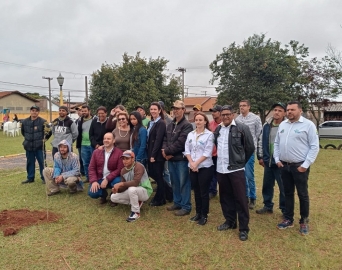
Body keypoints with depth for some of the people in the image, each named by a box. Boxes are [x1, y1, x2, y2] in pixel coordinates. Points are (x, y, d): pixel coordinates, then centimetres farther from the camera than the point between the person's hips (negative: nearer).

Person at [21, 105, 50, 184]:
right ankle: (30, 178, 24)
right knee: (30, 162, 13)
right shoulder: (25, 121, 4)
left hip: (39, 146, -4)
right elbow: (23, 131, 23)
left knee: (42, 162, 0)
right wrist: (26, 137, 16)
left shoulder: (43, 121, -10)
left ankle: (44, 177, 11)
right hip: (29, 146, 4)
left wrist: (45, 138, 1)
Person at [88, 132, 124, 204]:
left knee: (118, 181, -36)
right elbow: (92, 168, 2)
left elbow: (120, 169, -17)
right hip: (99, 179, 3)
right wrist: (94, 181, -13)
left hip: (112, 179, -3)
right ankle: (103, 194, 18)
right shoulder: (96, 152, 2)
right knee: (92, 193, -21)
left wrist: (107, 179, -23)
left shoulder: (119, 153, -12)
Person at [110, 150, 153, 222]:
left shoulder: (138, 167, -22)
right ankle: (137, 202, 8)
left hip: (145, 191, -8)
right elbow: (124, 187, 2)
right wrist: (117, 188, -20)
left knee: (132, 189, -39)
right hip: (133, 192, 8)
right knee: (113, 197, -1)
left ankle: (136, 212, -18)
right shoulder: (123, 171, 1)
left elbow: (136, 182, -35)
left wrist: (120, 184, -35)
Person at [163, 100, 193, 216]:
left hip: (182, 158, -8)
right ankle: (177, 203, 31)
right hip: (171, 158, 8)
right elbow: (165, 139, 12)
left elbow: (180, 143, -19)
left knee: (184, 183, 0)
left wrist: (167, 151, -13)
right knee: (174, 182, 17)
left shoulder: (187, 125, -11)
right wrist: (165, 150, -8)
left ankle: (186, 207, 11)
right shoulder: (170, 125, 16)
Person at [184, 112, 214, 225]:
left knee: (204, 192, 2)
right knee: (196, 191, 13)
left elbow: (207, 152, -13)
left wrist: (196, 163, -15)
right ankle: (198, 213, 27)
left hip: (205, 167, -5)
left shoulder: (209, 134, -7)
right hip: (193, 168, 5)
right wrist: (191, 162, -9)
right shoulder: (190, 134, 8)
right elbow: (187, 150, 5)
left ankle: (204, 215, 15)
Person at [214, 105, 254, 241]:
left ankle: (244, 228, 10)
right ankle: (230, 221, 31)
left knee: (240, 199, -1)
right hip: (221, 169, 6)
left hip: (236, 169, -6)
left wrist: (241, 161, 4)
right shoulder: (217, 130, 9)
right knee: (225, 197, 15)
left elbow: (250, 147, -3)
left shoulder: (242, 128, -9)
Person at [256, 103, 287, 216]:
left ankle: (285, 209, 21)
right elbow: (260, 141, 12)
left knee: (284, 187, 6)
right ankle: (268, 206, 32)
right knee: (267, 185, 16)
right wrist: (260, 157, 9)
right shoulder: (267, 125, 6)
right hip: (268, 161, 6)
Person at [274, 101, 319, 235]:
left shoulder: (308, 125, -9)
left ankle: (304, 221, 22)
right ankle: (288, 219, 26)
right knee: (288, 193, 14)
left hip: (300, 166, -5)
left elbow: (314, 147, -11)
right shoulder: (282, 124, 8)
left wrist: (305, 165, -14)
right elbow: (277, 143, 14)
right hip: (284, 165, 5)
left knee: (302, 194, 6)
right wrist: (277, 159, 3)